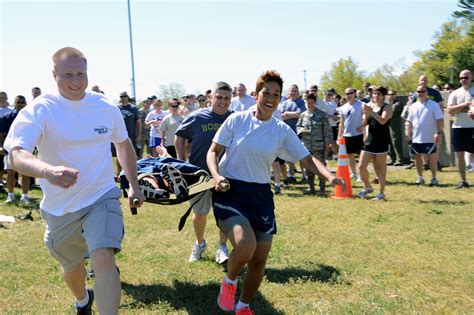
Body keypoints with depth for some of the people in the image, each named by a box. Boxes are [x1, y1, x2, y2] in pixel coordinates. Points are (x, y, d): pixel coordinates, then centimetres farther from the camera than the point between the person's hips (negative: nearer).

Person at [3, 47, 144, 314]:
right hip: (59, 207, 1)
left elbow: (124, 144, 15)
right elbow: (16, 154, -29)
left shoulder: (106, 107, -4)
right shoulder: (39, 110, -14)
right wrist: (48, 171, -50)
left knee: (104, 258, -24)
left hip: (102, 198, 0)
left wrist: (134, 185, 10)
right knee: (71, 266, 22)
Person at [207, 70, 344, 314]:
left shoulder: (282, 131, 3)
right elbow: (213, 151, 0)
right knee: (246, 244, -28)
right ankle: (229, 282, 7)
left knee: (259, 261, 6)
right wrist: (216, 176, -19)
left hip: (260, 195, 4)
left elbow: (307, 159, 3)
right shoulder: (237, 120, -4)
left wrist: (330, 176, -15)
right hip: (230, 192, -4)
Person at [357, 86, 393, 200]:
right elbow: (364, 124, 11)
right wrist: (366, 114, -7)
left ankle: (381, 193, 10)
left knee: (380, 168, 0)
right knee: (361, 166, 2)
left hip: (382, 142, -5)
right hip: (369, 141, 5)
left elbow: (383, 121, -20)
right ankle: (368, 187, 24)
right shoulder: (369, 106, 11)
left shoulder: (387, 107, -3)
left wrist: (371, 112, -26)